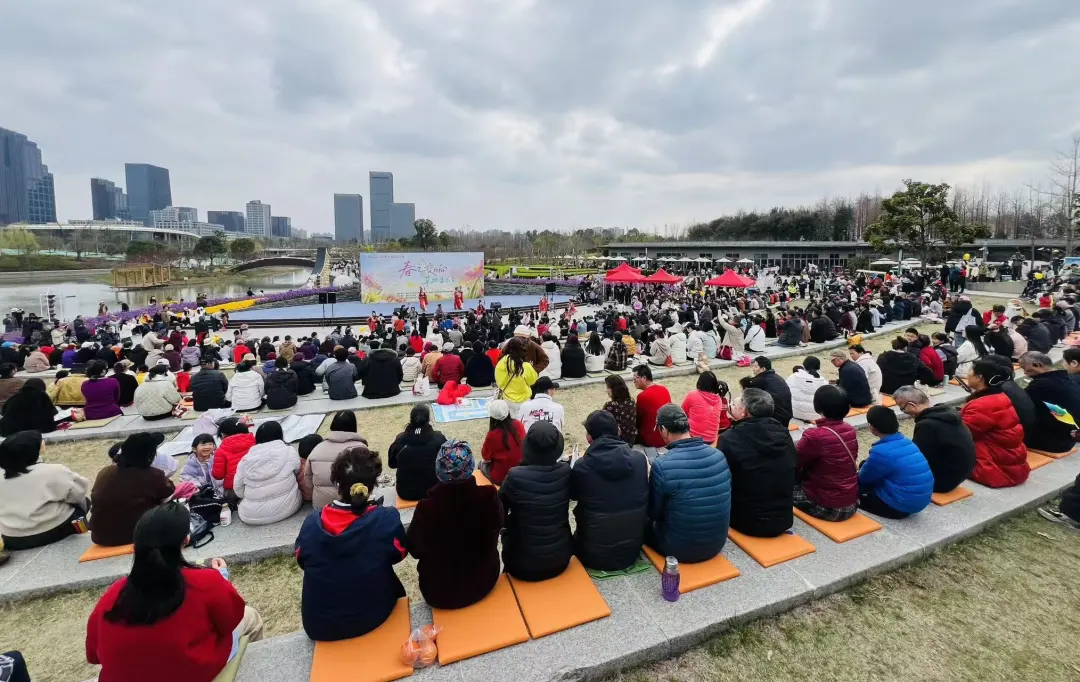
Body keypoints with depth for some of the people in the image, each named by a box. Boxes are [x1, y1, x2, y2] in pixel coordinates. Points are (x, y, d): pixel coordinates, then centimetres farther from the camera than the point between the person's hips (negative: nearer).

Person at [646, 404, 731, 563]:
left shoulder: (662, 465, -24)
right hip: (717, 545, 5)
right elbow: (708, 499, 6)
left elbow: (653, 512, -10)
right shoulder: (719, 455, -9)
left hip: (680, 549, -5)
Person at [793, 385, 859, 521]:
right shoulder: (851, 430, -3)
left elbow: (793, 462, -11)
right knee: (804, 474, 23)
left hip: (827, 508, -6)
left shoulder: (815, 436, -25)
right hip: (851, 504, 7)